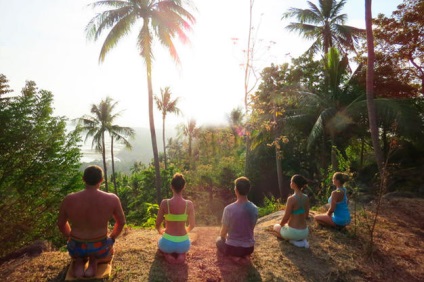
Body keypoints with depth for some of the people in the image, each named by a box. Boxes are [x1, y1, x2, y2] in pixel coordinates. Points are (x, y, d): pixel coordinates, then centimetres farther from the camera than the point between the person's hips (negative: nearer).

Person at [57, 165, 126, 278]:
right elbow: (121, 222, -4)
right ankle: (95, 261, 3)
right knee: (108, 254, 37)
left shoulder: (68, 200, -15)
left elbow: (61, 224, 1)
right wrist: (112, 238, 14)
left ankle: (78, 261, 6)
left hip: (76, 248, 2)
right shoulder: (112, 199, -19)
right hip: (100, 249, -1)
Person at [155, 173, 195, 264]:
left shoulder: (165, 203, -16)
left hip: (168, 244, 0)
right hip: (183, 244, 1)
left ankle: (168, 255, 5)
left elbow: (157, 225, -4)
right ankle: (181, 254, 6)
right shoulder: (189, 204, -12)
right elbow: (192, 226, 0)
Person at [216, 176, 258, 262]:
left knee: (219, 240, 30)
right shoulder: (254, 209, -10)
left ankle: (233, 256, 4)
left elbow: (223, 233, -9)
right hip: (249, 248, 4)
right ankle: (245, 255, 9)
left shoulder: (229, 209, -23)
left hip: (232, 247, -3)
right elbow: (251, 229, 6)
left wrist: (224, 238, 15)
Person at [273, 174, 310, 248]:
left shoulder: (291, 199, -23)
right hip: (305, 232, 6)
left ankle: (293, 240, 5)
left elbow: (286, 217, -16)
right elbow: (306, 215, 9)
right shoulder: (306, 198, -3)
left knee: (276, 227, 25)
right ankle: (301, 239, 13)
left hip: (294, 232, -6)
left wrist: (281, 225, 5)